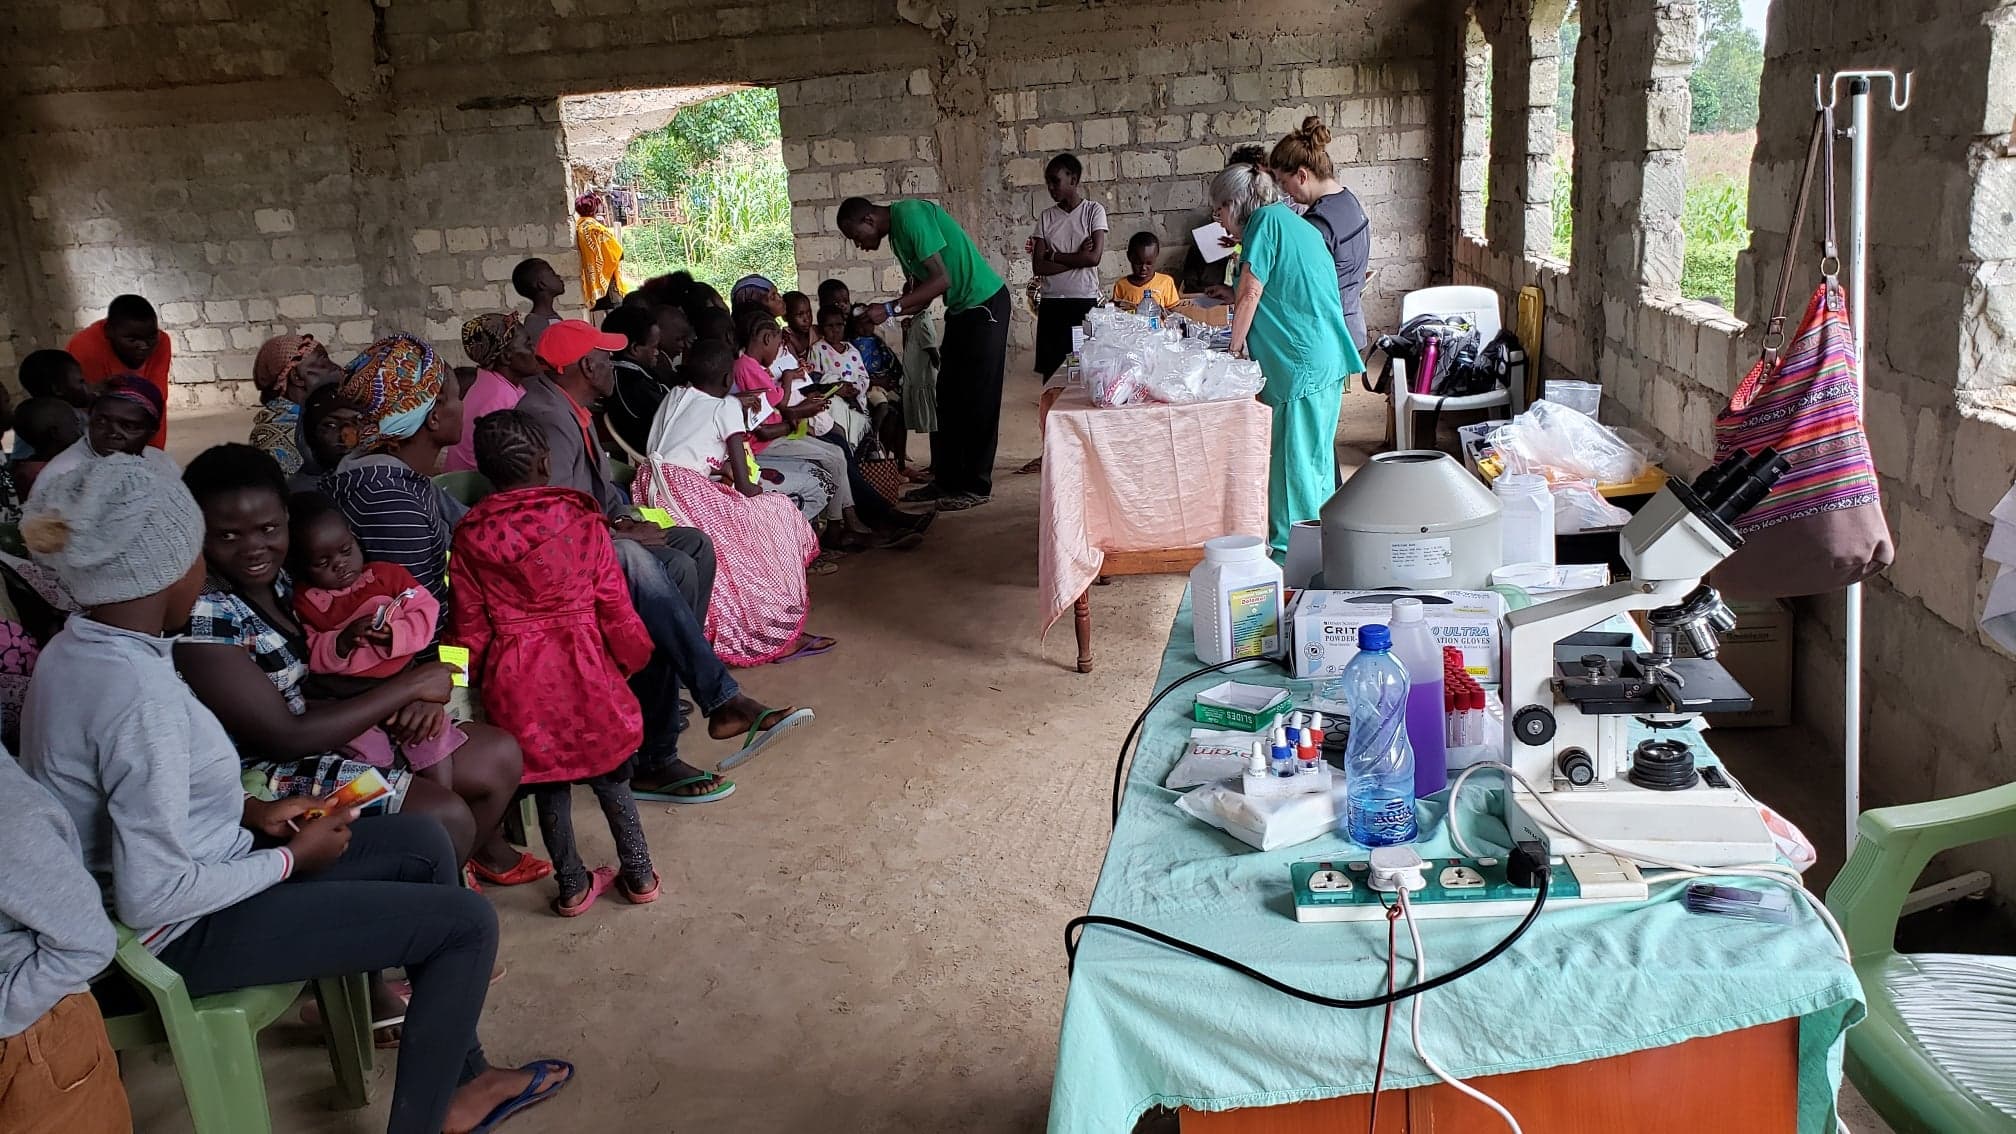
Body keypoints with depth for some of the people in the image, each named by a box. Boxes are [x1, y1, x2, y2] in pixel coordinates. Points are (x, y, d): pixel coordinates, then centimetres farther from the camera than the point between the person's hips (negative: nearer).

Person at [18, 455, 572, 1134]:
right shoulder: (141, 693, -30)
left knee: (423, 842, 14)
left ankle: (456, 1079, 22)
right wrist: (293, 856, -16)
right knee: (467, 923, -6)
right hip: (189, 932, -10)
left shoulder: (75, 649, 0)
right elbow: (153, 897, -29)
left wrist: (250, 812, 2)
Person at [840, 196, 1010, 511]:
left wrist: (890, 308, -23)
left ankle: (976, 486, 0)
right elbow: (921, 287, 10)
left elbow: (941, 279, -25)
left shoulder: (910, 216, -19)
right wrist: (878, 314, -2)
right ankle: (947, 479, 15)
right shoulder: (897, 230, 10)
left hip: (984, 304, -10)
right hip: (961, 309, 10)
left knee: (979, 398, -6)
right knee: (949, 397, 9)